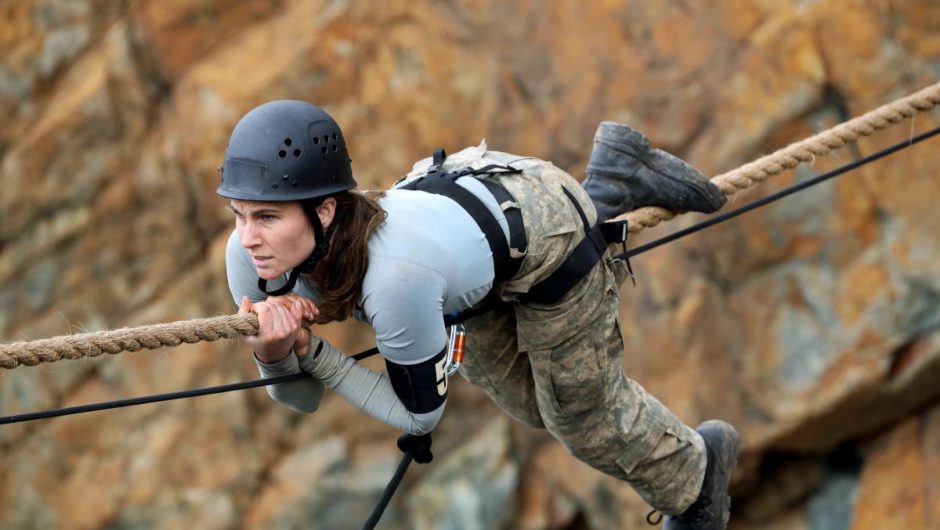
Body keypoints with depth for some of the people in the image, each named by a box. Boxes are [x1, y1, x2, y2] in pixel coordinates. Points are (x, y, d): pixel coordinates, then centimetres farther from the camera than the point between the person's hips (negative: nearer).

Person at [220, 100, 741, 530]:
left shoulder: (394, 277, -46)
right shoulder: (253, 257, -28)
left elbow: (419, 414, -26)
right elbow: (302, 398, -13)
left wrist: (311, 351, -32)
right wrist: (273, 355, -34)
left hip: (547, 238, -6)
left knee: (585, 415, 13)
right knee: (526, 396, 27)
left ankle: (692, 482, 46)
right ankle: (608, 188, 37)